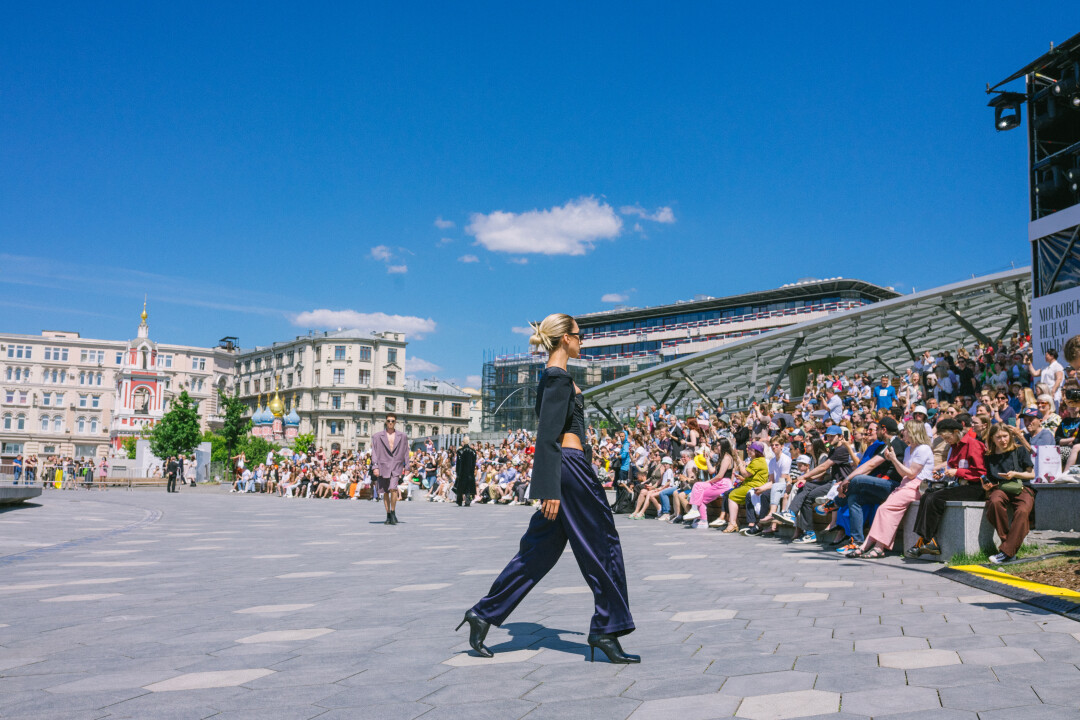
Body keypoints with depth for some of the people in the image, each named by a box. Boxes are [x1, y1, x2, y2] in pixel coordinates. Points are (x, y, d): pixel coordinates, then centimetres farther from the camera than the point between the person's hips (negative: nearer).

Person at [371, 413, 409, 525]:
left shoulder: (402, 436, 8)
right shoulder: (378, 436, 4)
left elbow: (405, 452, 11)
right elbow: (374, 452, 3)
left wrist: (406, 467, 8)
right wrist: (375, 466, -5)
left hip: (396, 466, -1)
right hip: (383, 466, 1)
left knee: (393, 489, -18)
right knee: (385, 492, 6)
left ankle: (393, 512, -3)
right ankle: (388, 515, 18)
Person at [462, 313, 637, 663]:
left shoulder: (554, 376, 17)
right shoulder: (558, 378, -13)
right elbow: (547, 437, -20)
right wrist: (550, 490, -23)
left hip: (565, 467, 10)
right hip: (569, 467, -10)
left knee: (539, 550, 11)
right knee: (600, 546, 0)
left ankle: (483, 614, 11)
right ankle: (606, 630, 8)